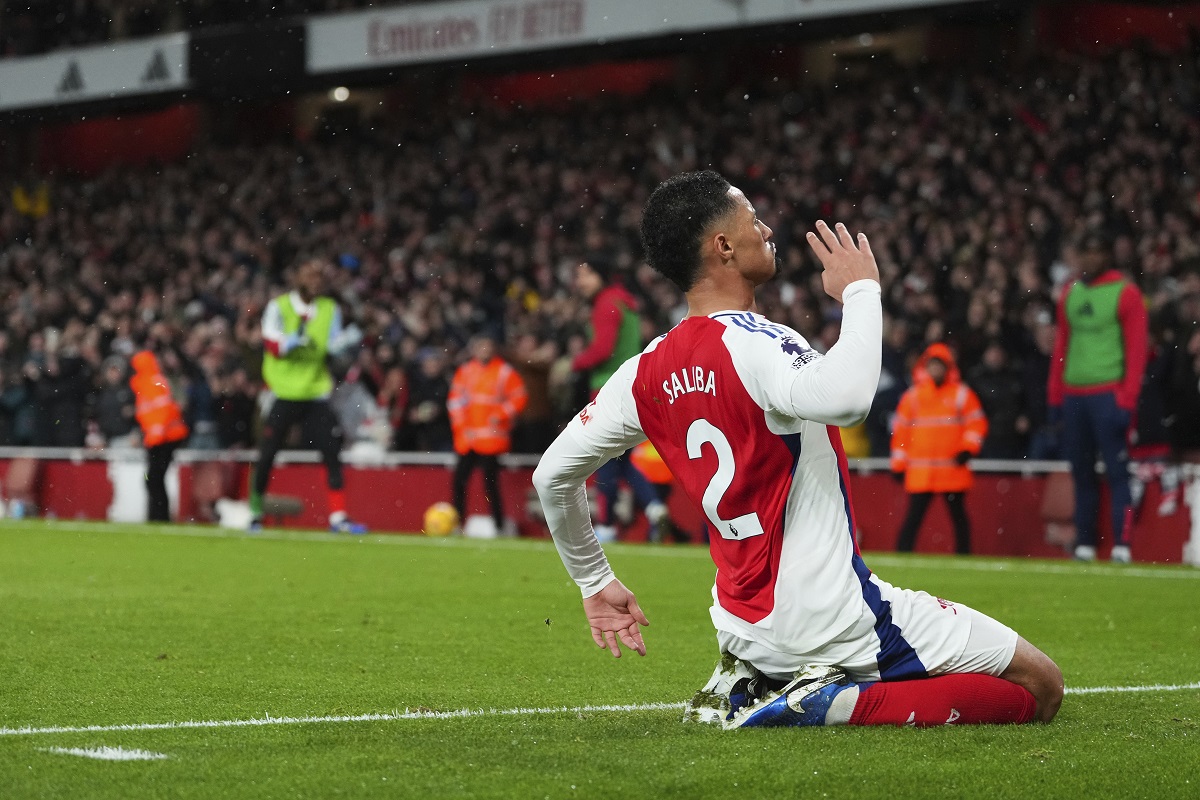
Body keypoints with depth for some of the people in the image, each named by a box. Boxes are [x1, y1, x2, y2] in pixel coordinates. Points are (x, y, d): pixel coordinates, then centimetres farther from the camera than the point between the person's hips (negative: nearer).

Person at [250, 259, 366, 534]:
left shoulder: (330, 309, 9)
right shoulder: (278, 307, -2)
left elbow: (335, 346, 3)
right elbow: (271, 343, -13)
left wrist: (346, 342, -20)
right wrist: (293, 340, -33)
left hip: (316, 393, 3)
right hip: (283, 393, -3)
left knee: (332, 453, -6)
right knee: (267, 454, -1)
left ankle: (338, 516, -2)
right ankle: (255, 513, 15)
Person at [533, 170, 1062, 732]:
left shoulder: (649, 372, 3)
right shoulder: (752, 343, -20)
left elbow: (553, 474, 10)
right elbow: (845, 398, -42)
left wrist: (595, 582, 22)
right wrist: (860, 290, -25)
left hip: (746, 627, 8)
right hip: (833, 619, -8)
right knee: (1039, 688, -1)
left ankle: (750, 686, 11)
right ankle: (837, 704, -13)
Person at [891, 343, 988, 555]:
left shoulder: (961, 394, 5)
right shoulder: (912, 396, 8)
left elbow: (977, 423, 4)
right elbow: (901, 431, 10)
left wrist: (968, 449, -10)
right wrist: (898, 465, 6)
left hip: (953, 470, 0)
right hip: (920, 473, 0)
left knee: (959, 516, 7)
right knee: (914, 516, -4)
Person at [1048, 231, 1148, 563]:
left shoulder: (1125, 293, -2)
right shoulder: (1070, 295, 16)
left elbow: (1137, 348, -7)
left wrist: (1127, 398, -14)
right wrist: (1055, 394, 14)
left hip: (1108, 394, -6)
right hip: (1074, 395, 6)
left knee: (1116, 471, -9)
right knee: (1082, 473, 7)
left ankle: (1122, 545, -11)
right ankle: (1084, 544, 11)